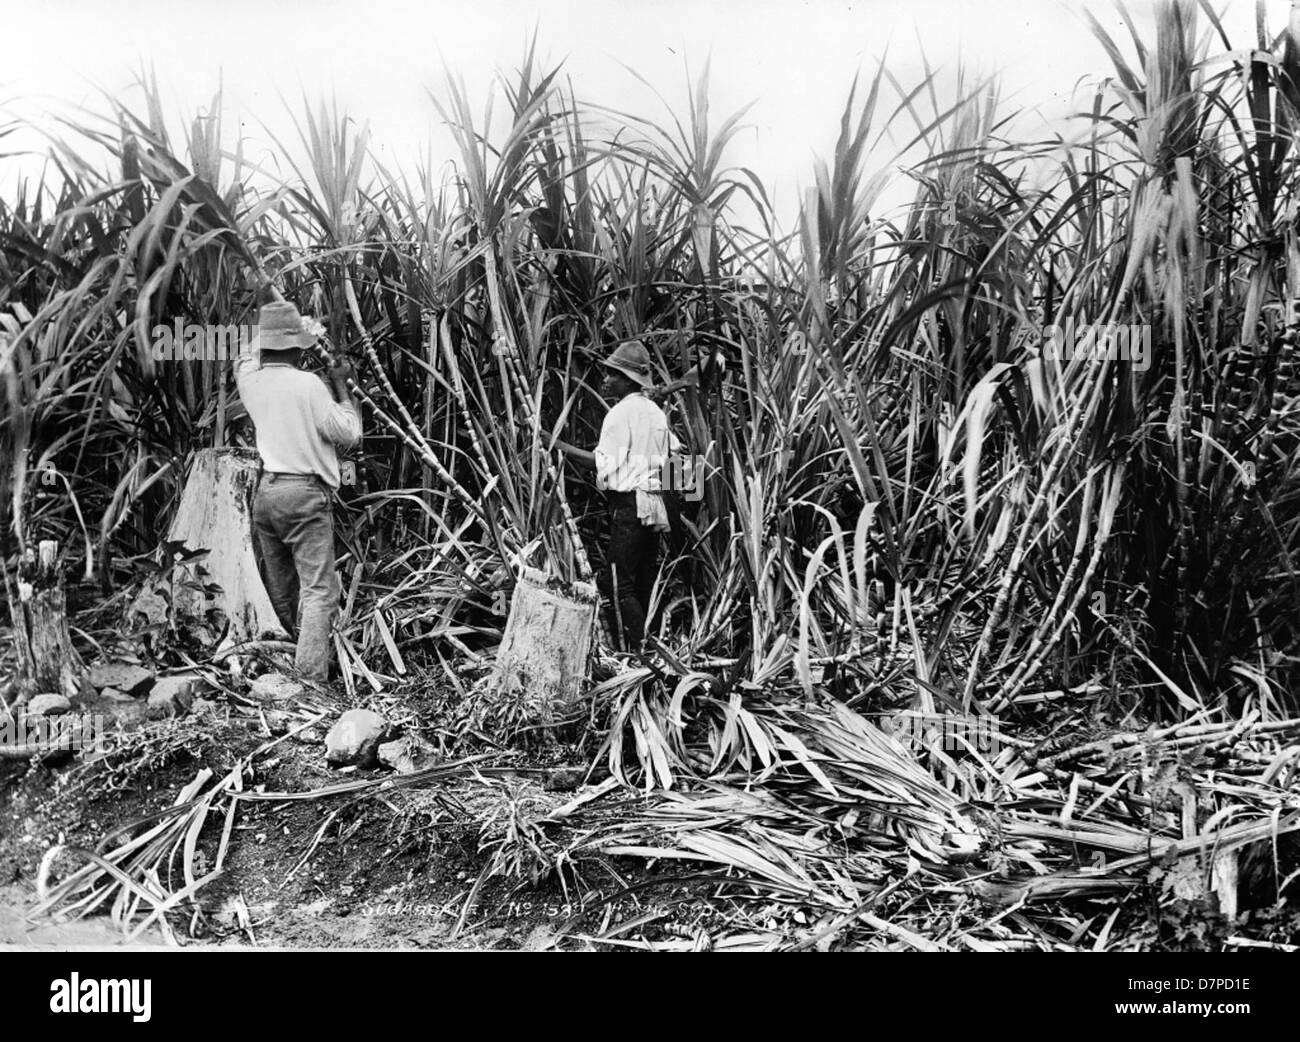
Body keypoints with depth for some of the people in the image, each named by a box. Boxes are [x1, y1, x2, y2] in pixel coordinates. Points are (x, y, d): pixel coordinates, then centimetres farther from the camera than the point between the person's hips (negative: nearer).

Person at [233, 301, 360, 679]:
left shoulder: (249, 379, 7)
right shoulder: (307, 384, -11)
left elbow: (246, 359, 32)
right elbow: (348, 433, -5)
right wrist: (341, 386, 4)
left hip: (265, 492, 7)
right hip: (305, 494, -7)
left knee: (279, 591, 16)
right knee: (318, 590, -8)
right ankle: (309, 678, -16)